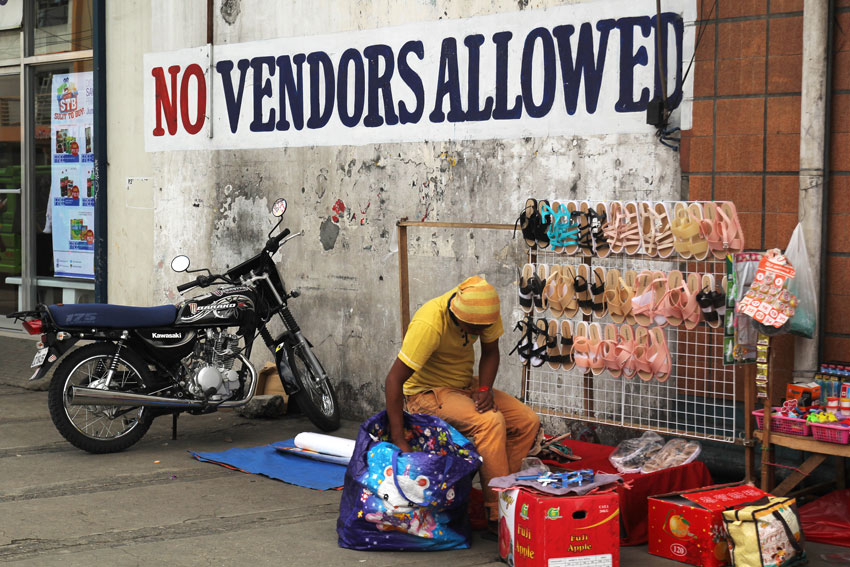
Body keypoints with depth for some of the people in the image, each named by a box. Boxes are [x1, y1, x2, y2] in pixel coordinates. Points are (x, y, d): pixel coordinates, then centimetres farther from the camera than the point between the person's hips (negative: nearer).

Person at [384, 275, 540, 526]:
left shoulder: (485, 310, -13)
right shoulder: (429, 325, -31)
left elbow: (490, 352, 4)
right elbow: (394, 379, -31)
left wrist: (484, 390, -16)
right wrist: (399, 440, -36)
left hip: (465, 385, 7)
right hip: (427, 392, -7)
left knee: (528, 421, -10)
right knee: (491, 422, -31)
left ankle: (498, 489, -5)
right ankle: (498, 514, -25)